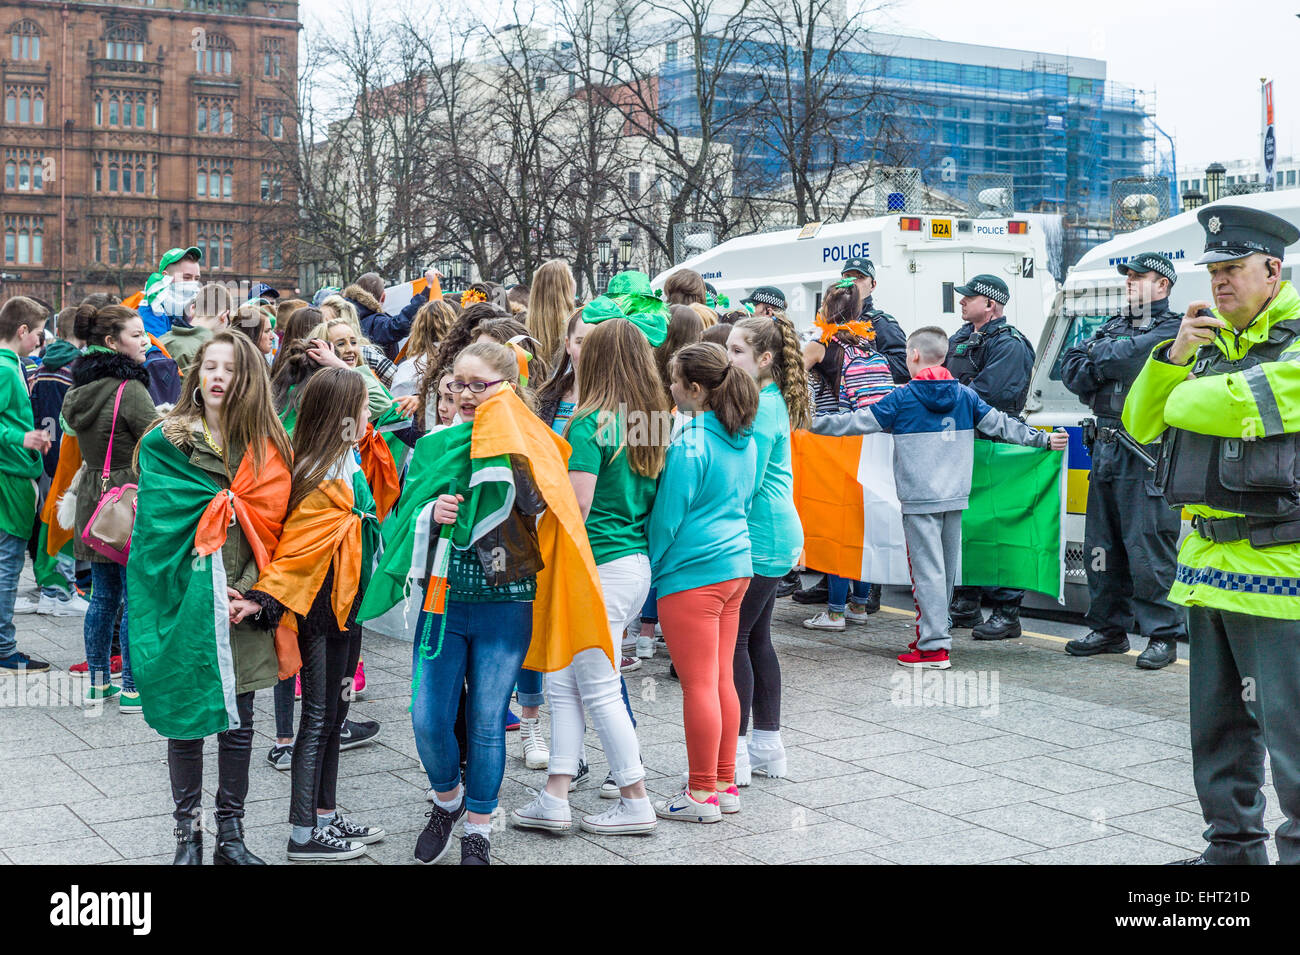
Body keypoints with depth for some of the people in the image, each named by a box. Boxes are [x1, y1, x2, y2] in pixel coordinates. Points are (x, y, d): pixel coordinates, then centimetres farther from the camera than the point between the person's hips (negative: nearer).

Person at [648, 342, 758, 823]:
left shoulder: (689, 444, -17)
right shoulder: (744, 439, 8)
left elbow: (667, 516, -13)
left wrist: (651, 569, 0)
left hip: (692, 575, -9)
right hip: (737, 566, 9)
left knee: (698, 685, -2)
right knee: (722, 679, 14)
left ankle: (702, 795, 6)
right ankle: (725, 784, 21)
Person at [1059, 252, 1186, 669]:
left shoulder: (1173, 329, -4)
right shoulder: (1115, 326, 20)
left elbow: (1122, 358, -19)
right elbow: (1070, 370, 9)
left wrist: (1099, 353, 1)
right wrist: (1107, 366, -8)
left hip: (1147, 453, -8)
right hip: (1105, 447, 8)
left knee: (1148, 546, -6)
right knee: (1102, 546, 11)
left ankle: (1163, 635, 3)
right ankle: (1110, 628, 22)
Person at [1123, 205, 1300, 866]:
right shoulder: (1212, 344, 16)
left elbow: (1234, 405, -24)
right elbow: (1142, 422, 13)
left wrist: (1186, 396, -3)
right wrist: (1173, 355, -1)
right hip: (1208, 559, 8)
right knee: (1218, 723, 15)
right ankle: (1234, 845, 27)